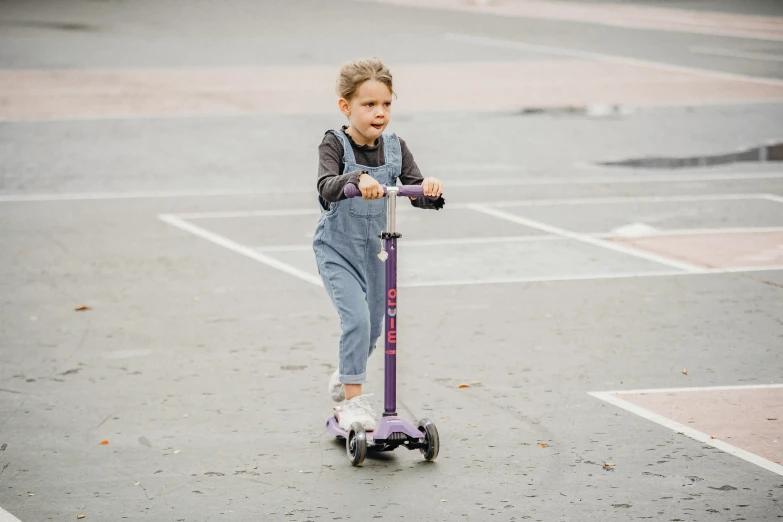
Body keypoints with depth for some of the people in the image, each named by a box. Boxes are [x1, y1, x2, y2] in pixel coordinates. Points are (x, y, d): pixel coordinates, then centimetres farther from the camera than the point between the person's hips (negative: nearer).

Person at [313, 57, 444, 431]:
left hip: (376, 249, 5)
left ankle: (344, 379, 44)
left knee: (373, 328, 17)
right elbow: (327, 187, -33)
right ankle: (353, 403, -13)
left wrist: (430, 190, -30)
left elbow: (417, 194, -7)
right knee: (356, 319, -21)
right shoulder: (335, 144, -15)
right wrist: (357, 179, -52)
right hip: (337, 249, -5)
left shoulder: (394, 147, -2)